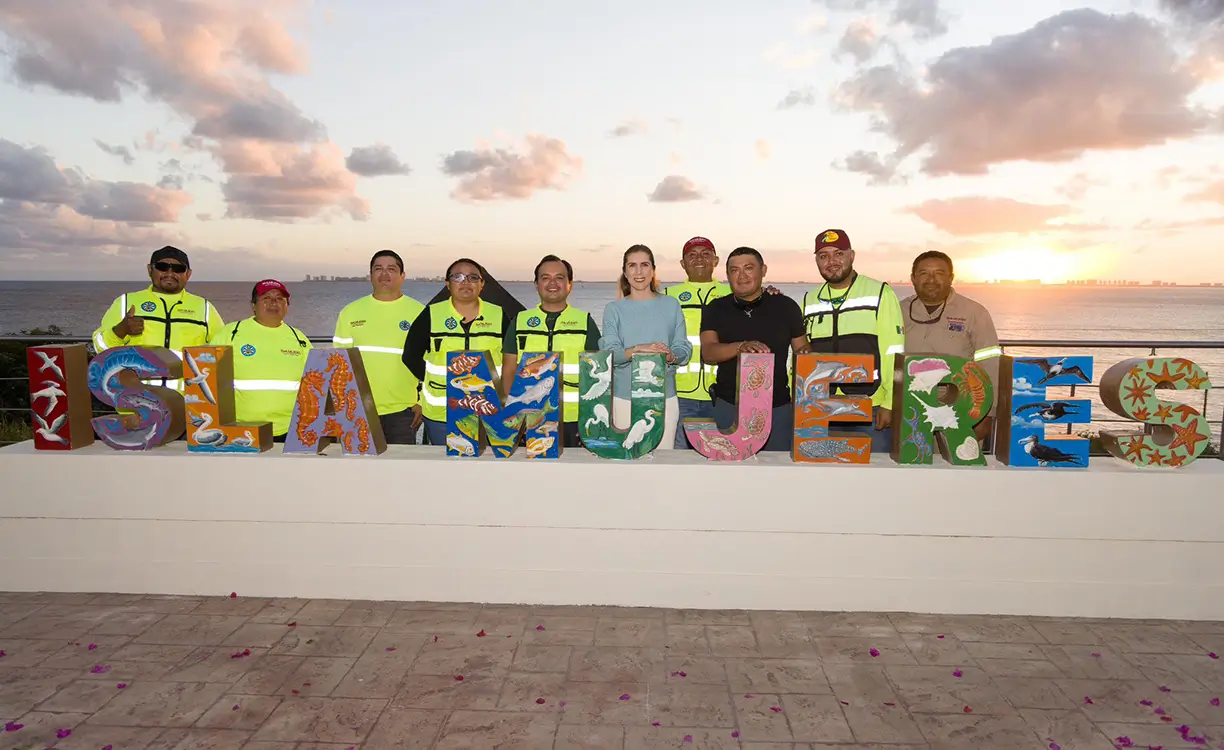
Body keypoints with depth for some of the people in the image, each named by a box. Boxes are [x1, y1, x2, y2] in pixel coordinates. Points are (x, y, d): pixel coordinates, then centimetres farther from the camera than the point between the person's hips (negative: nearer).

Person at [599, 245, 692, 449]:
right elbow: (609, 354, -6)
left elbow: (684, 350, 4)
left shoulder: (671, 305, 7)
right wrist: (639, 349, -23)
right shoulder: (614, 309, 5)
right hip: (624, 397, -1)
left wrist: (670, 356, -18)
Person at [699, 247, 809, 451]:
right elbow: (708, 353, -8)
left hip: (777, 406, 0)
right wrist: (741, 346, -28)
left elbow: (803, 350, 9)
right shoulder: (716, 309, 4)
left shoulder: (786, 306, 4)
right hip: (729, 406, 0)